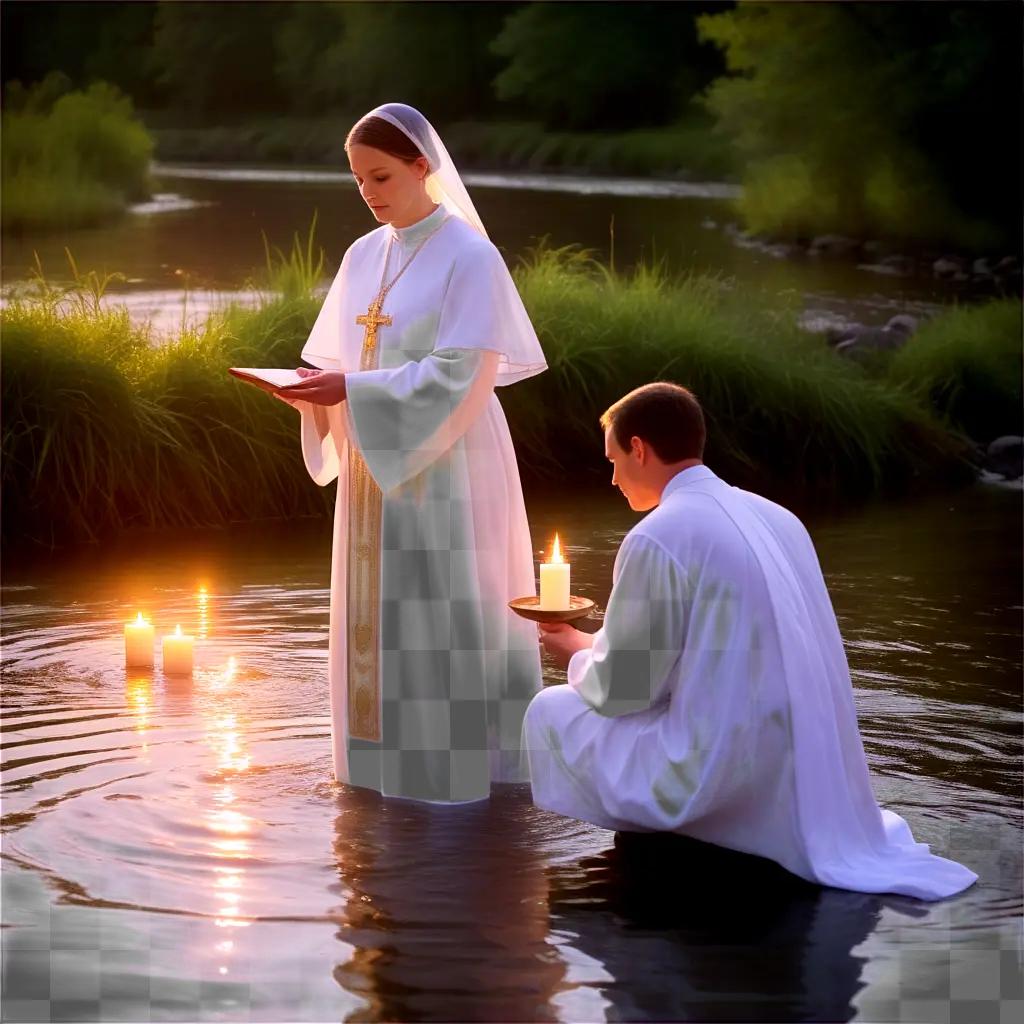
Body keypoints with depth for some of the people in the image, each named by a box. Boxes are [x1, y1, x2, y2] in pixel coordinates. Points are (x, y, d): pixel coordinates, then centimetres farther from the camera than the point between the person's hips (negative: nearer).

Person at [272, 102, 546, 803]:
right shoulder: (365, 256, 11)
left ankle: (461, 760, 3)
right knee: (376, 609, 8)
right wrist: (318, 389, -8)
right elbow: (348, 360, 14)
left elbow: (459, 377, -17)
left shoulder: (469, 257, -10)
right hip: (374, 463, 7)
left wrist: (352, 391, -22)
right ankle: (386, 753, 17)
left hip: (444, 465, -7)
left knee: (447, 609, -5)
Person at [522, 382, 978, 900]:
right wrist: (601, 644, 25)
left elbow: (621, 690, -7)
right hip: (811, 777, 8)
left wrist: (579, 654, 15)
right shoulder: (772, 517, 11)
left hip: (728, 776, -8)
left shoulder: (657, 538, -13)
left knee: (552, 713, 9)